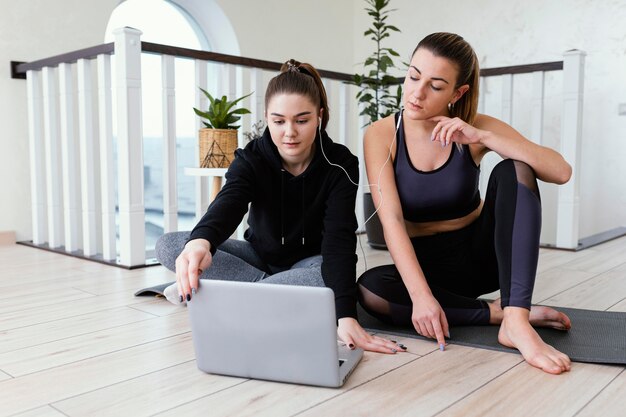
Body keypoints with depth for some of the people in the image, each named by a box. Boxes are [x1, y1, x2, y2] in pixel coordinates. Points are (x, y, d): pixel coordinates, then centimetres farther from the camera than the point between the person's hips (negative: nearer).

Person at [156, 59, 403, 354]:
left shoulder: (339, 165, -19)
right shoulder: (250, 160, -16)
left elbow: (339, 239, -32)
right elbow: (228, 204, -38)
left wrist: (346, 316, -47)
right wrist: (200, 241, -63)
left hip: (310, 261, -1)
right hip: (260, 256, 2)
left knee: (330, 279, -40)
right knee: (167, 246, -20)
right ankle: (270, 289, -23)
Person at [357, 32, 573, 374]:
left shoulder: (477, 128, -9)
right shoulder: (381, 135, -12)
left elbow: (561, 172, -20)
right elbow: (391, 221, -22)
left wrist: (481, 137, -29)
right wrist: (421, 295, -34)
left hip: (483, 253, 1)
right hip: (428, 265, 0)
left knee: (512, 170, -24)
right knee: (369, 289, -32)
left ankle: (515, 321, -34)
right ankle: (498, 312, -19)